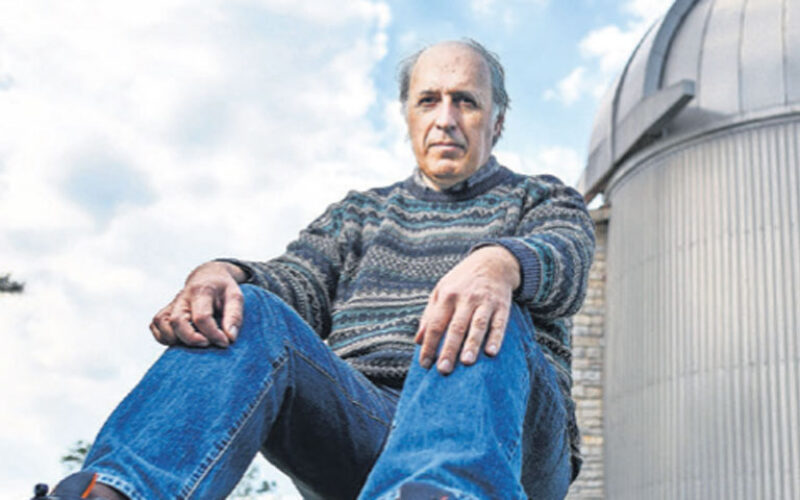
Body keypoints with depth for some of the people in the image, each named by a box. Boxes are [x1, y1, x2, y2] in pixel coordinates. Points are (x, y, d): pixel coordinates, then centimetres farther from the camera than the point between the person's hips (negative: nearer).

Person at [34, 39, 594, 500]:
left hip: (510, 444, -2)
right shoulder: (359, 213, 30)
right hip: (358, 420, 2)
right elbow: (297, 283, 10)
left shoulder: (544, 200, 21)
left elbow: (565, 260, -4)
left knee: (484, 318, -34)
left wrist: (500, 262, -30)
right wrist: (220, 274, -16)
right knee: (249, 314, -24)